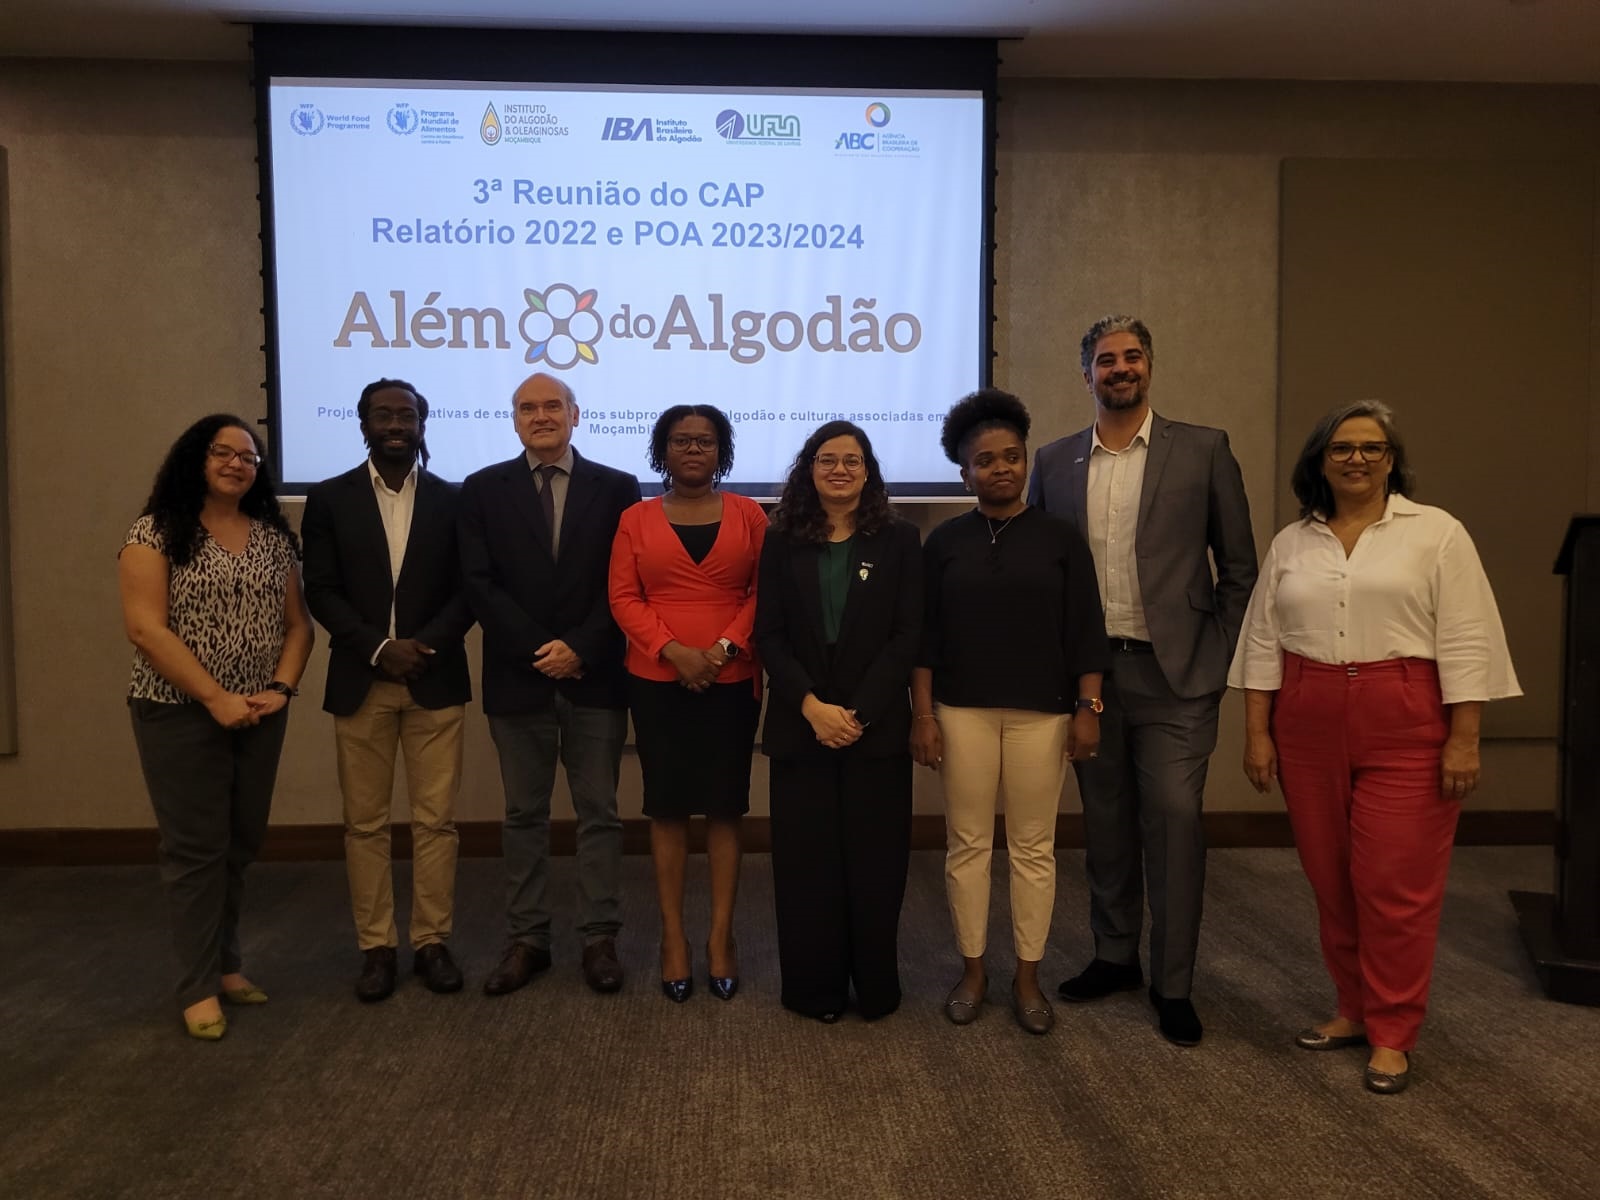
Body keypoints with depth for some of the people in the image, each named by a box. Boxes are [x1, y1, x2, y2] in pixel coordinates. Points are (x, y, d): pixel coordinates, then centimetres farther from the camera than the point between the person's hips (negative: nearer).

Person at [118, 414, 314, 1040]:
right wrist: (216, 698, -17)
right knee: (196, 847, 1)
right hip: (180, 713, -5)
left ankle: (225, 961, 27)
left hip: (259, 715, 5)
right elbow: (145, 629, -14)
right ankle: (198, 986, 12)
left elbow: (297, 623, 10)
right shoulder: (157, 532, -6)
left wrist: (282, 688, -6)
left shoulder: (274, 537, 8)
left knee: (241, 844, 11)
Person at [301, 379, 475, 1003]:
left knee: (435, 819, 3)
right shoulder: (329, 499, 5)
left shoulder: (453, 499, 6)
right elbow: (322, 591, -1)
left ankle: (432, 941, 14)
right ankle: (376, 947, 16)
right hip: (361, 682, 0)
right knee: (365, 823, 6)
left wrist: (426, 645, -13)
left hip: (435, 680, 0)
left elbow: (467, 589, 2)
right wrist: (379, 649, -13)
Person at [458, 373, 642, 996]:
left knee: (599, 811, 6)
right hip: (519, 678, 1)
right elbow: (479, 583, -3)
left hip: (595, 678, 0)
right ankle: (526, 939, 19)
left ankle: (599, 938, 16)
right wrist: (538, 650, -12)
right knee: (524, 815, 9)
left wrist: (579, 649, -13)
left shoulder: (617, 488, 4)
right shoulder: (483, 489, 5)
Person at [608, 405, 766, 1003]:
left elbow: (764, 591, 1)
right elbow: (623, 597, -1)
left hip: (732, 682, 0)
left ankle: (721, 934, 13)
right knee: (667, 808, 4)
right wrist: (673, 650, -14)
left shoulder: (748, 515, 5)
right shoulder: (636, 519, 5)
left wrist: (724, 648, -13)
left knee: (725, 807, 3)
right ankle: (672, 935, 14)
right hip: (658, 682, 0)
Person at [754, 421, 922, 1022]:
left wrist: (858, 712, -12)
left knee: (874, 860, 4)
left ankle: (876, 989, 20)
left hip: (876, 726, -1)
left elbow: (907, 636, -3)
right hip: (800, 726, 1)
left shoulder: (898, 540, 3)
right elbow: (769, 636, 1)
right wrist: (811, 707, -12)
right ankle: (815, 989, 19)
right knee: (807, 860, 4)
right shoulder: (783, 542, 7)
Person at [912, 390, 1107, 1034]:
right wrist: (922, 714, -1)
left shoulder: (1060, 538, 2)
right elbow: (925, 635, 3)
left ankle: (1028, 976, 19)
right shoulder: (945, 541, 4)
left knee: (1033, 846, 6)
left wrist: (1088, 708, -3)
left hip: (1041, 713, 0)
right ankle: (972, 969, 21)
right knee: (967, 843, 6)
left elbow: (1085, 632, 2)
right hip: (962, 711, 1)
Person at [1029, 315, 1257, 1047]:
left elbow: (1239, 567, 2)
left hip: (1173, 673, -3)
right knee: (1105, 822, 12)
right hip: (1087, 672, 3)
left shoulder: (1203, 451, 0)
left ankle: (1173, 985, 10)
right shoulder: (1054, 462, 7)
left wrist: (1220, 658, -3)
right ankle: (1114, 957, 28)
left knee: (1174, 820, -4)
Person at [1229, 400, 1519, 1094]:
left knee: (1396, 883, -1)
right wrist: (1257, 734, 3)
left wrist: (1464, 739, -10)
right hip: (1309, 728, 4)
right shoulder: (1291, 544, 10)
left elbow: (1464, 643, -5)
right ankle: (1353, 1009, 26)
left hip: (1405, 730, -3)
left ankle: (1391, 1035, 12)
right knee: (1331, 880, 10)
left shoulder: (1436, 533, 0)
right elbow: (1263, 643, 8)